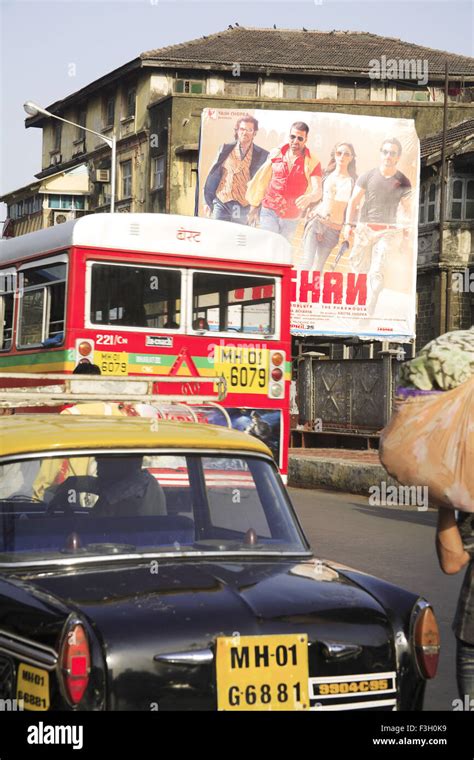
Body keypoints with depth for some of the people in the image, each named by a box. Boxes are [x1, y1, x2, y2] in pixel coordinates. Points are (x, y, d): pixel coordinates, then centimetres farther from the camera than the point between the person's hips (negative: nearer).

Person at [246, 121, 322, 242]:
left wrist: (309, 197, -42)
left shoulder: (312, 162, -8)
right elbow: (261, 181, 6)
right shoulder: (275, 154, -1)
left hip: (291, 218, 0)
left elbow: (317, 191, -19)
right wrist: (254, 206, 9)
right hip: (269, 211, 0)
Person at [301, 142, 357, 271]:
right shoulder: (326, 174, 10)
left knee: (318, 266, 3)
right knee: (307, 262, -12)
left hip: (334, 227, 0)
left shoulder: (352, 180, 5)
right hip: (316, 220, 0)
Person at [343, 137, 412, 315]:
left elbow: (407, 209, 7)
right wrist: (348, 224, -10)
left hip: (387, 231, -1)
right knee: (359, 268, 6)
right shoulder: (368, 177, -1)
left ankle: (370, 312, -5)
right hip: (365, 228, 1)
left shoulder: (403, 183, 1)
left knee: (376, 272, -10)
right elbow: (353, 202, 0)